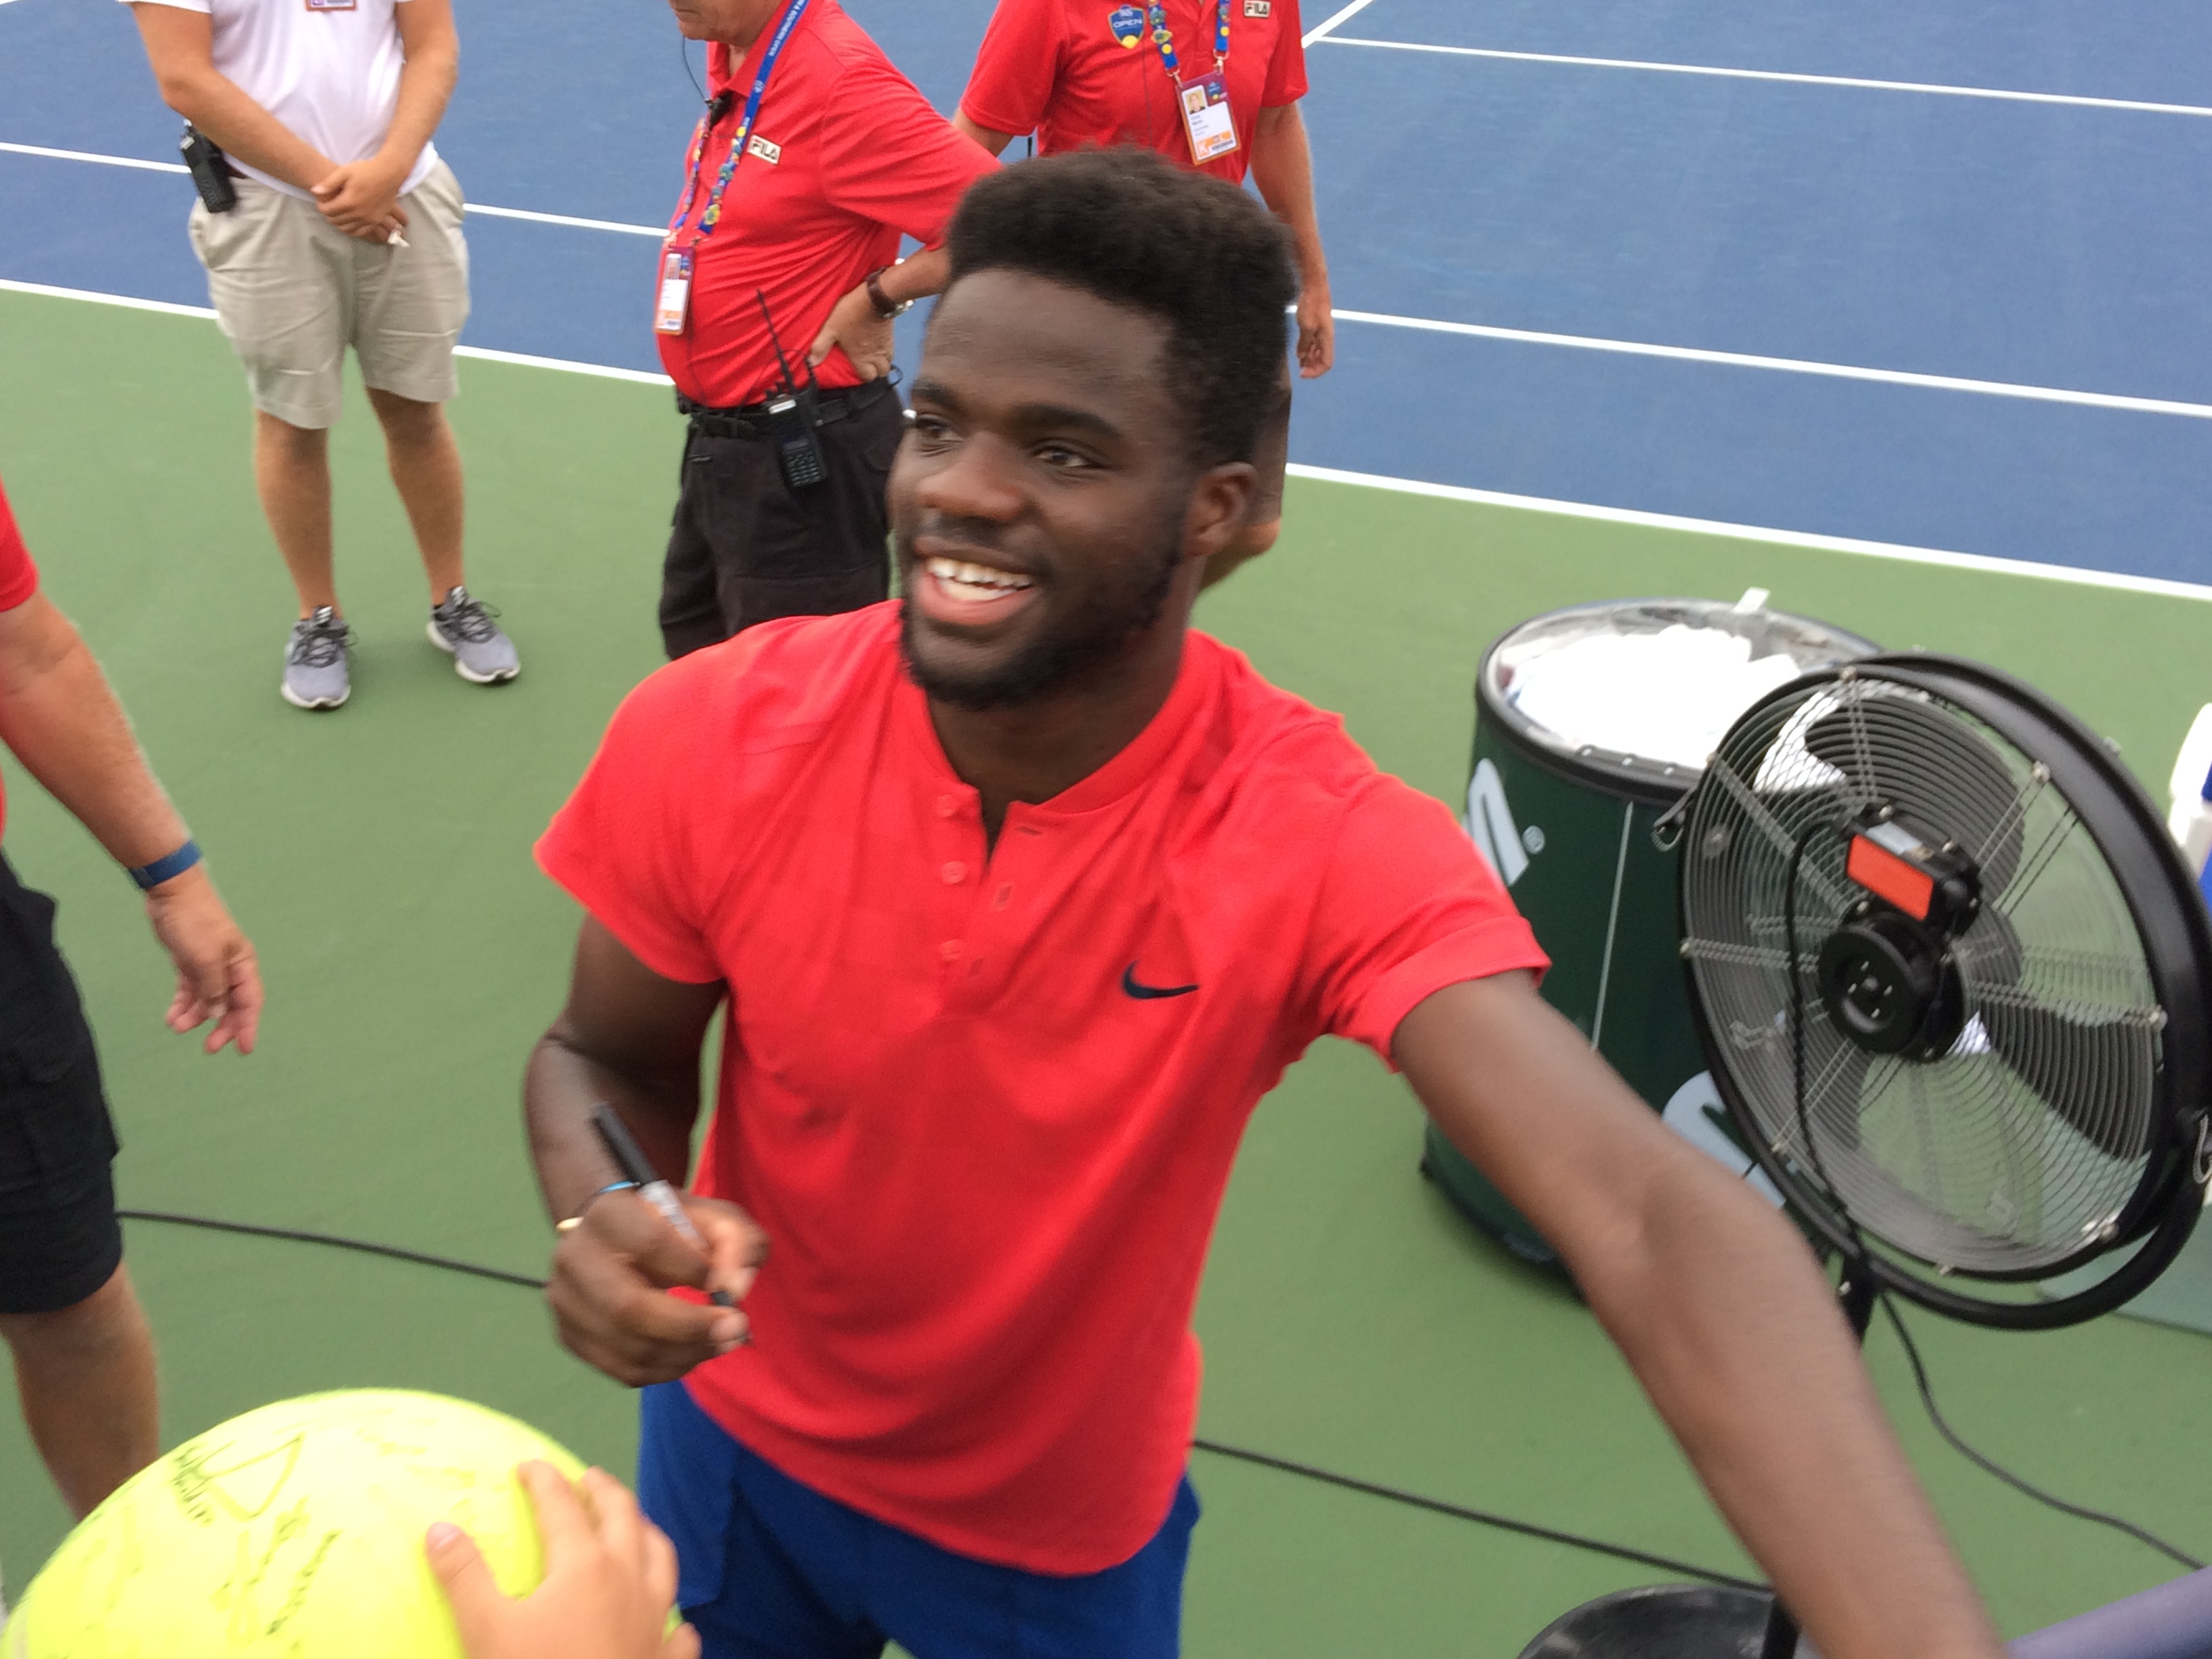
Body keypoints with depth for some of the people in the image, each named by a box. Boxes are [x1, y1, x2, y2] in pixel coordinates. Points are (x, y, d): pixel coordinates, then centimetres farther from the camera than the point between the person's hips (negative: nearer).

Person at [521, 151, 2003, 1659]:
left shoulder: (1326, 845, -31)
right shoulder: (713, 741, -24)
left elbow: (1652, 1224, -44)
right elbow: (605, 1062, -7)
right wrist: (602, 1218, -31)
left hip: (1073, 1536, -1)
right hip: (738, 1446, 2)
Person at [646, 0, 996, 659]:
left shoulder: (839, 78, -25)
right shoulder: (732, 59, 2)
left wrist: (876, 299, -19)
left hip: (805, 455, -9)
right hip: (720, 440, 10)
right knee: (695, 652, 26)